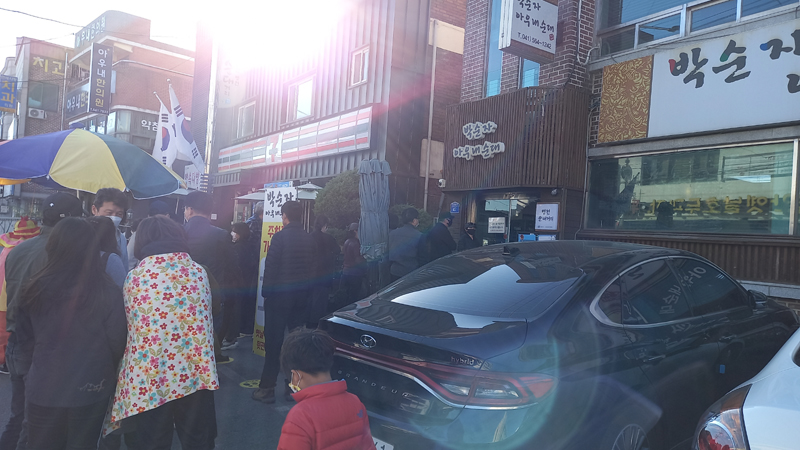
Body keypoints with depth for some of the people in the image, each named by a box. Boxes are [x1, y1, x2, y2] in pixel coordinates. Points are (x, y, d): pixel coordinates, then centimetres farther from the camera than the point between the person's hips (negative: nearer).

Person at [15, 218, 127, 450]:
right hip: (91, 392, -1)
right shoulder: (108, 292, -17)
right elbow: (117, 342, -8)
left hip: (43, 389, 1)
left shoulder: (35, 289, -10)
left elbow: (24, 337, 4)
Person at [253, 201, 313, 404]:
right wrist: (305, 288, 16)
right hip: (301, 295, 6)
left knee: (273, 341, 1)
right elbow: (311, 267, 9)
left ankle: (267, 388, 5)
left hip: (279, 294, -5)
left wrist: (266, 291, -4)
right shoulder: (308, 239, 5)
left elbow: (271, 266, -13)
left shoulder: (280, 237, -12)